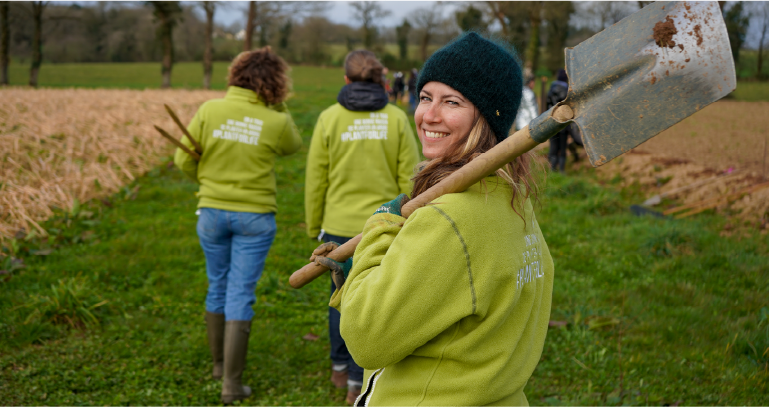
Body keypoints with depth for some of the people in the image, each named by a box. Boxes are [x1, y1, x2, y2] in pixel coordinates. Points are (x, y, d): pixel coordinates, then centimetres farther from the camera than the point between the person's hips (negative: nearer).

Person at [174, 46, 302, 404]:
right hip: (255, 217, -2)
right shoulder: (276, 122, -10)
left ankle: (219, 363, 35)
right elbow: (293, 146, 13)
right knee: (241, 294, 3)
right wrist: (278, 106, 10)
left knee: (218, 287, 19)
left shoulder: (209, 110, -7)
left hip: (213, 211, 2)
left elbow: (184, 160, -2)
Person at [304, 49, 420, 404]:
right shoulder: (396, 118, -3)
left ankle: (340, 367, 35)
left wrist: (314, 226, 11)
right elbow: (408, 178, -3)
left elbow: (316, 179, -1)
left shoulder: (330, 118, -4)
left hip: (340, 225, 1)